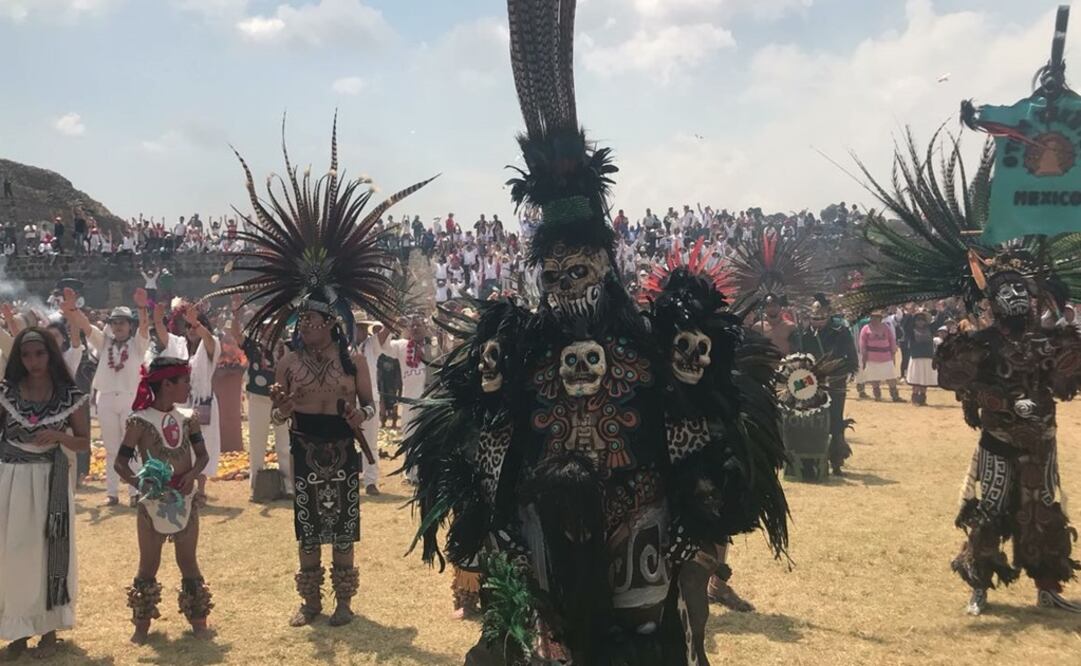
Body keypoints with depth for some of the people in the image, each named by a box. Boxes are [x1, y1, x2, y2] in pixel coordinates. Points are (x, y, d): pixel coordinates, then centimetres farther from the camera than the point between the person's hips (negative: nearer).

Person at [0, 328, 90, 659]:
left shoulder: (71, 397, -3)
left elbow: (84, 443, 1)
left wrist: (57, 436, -16)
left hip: (51, 482, -1)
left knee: (47, 551, 6)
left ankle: (48, 628, 20)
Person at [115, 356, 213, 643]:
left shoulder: (187, 418, 0)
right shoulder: (141, 420, -12)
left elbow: (202, 454, 3)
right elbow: (121, 462, -11)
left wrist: (193, 474, -17)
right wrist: (138, 482, -27)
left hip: (185, 500, 3)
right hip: (153, 501, -3)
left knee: (188, 560, 12)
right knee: (149, 563, 9)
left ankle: (198, 619, 21)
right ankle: (142, 622, 21)